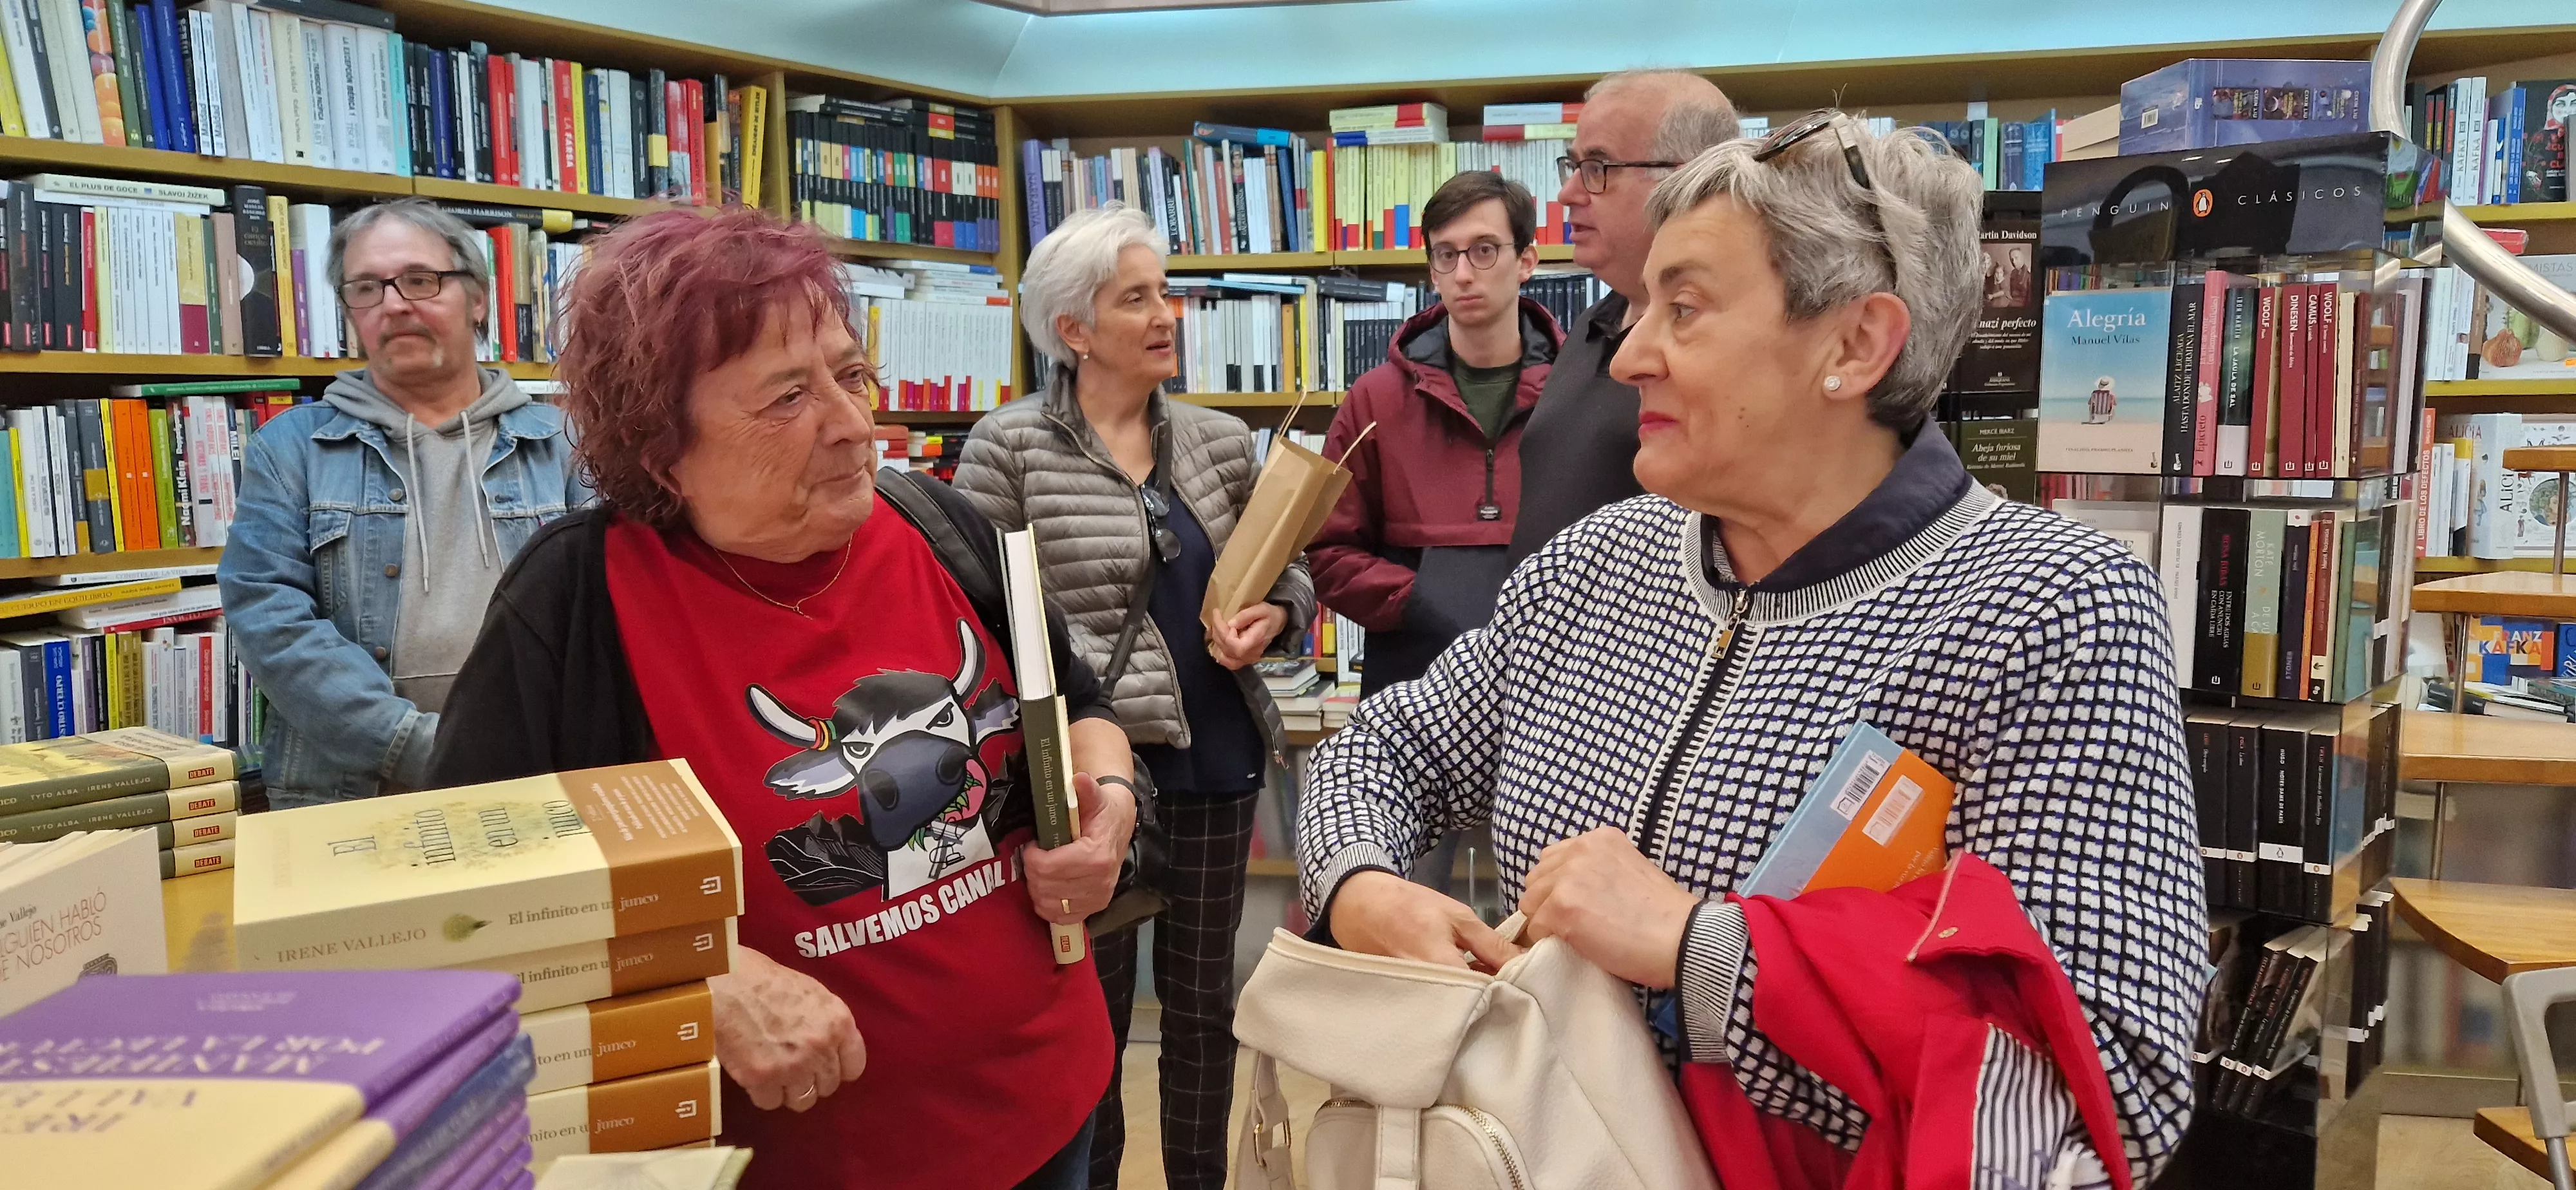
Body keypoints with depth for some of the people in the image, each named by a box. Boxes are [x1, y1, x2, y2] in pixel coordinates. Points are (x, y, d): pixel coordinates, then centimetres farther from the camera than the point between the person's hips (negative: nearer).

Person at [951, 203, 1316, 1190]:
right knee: (1091, 1003, 11)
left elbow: (1285, 572, 15)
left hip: (1216, 759, 4)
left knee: (1203, 1000, 16)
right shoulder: (1008, 449, -8)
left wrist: (1275, 614, -7)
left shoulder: (1219, 441, 6)